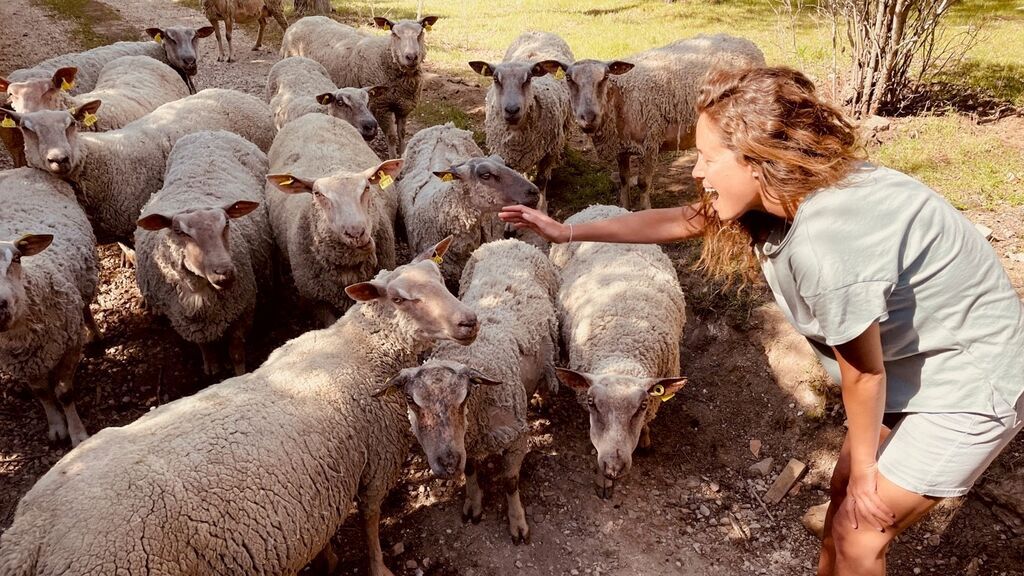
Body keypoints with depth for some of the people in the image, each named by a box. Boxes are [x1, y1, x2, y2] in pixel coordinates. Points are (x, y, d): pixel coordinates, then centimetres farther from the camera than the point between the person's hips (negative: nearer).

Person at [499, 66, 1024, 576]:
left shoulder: (824, 243, -36)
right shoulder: (789, 192, -9)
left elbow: (863, 373, -22)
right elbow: (678, 221, 3)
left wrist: (863, 467, -4)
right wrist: (567, 232, 7)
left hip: (971, 382, -8)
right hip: (915, 364, 8)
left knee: (858, 531, 1)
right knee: (843, 492, 18)